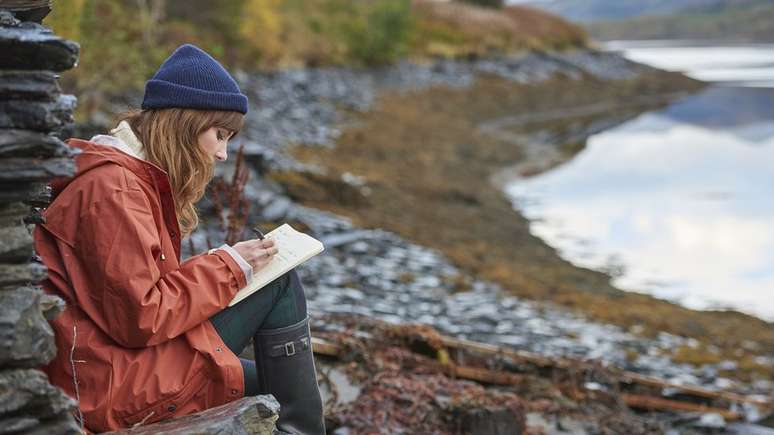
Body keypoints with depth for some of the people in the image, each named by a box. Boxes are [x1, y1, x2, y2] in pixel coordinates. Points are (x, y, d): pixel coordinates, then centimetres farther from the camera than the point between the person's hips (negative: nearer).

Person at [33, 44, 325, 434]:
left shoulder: (136, 176, 15)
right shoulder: (112, 189, -17)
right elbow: (139, 318, -22)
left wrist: (219, 265, 2)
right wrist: (227, 266, -13)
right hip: (111, 389, -10)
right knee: (280, 284, -7)